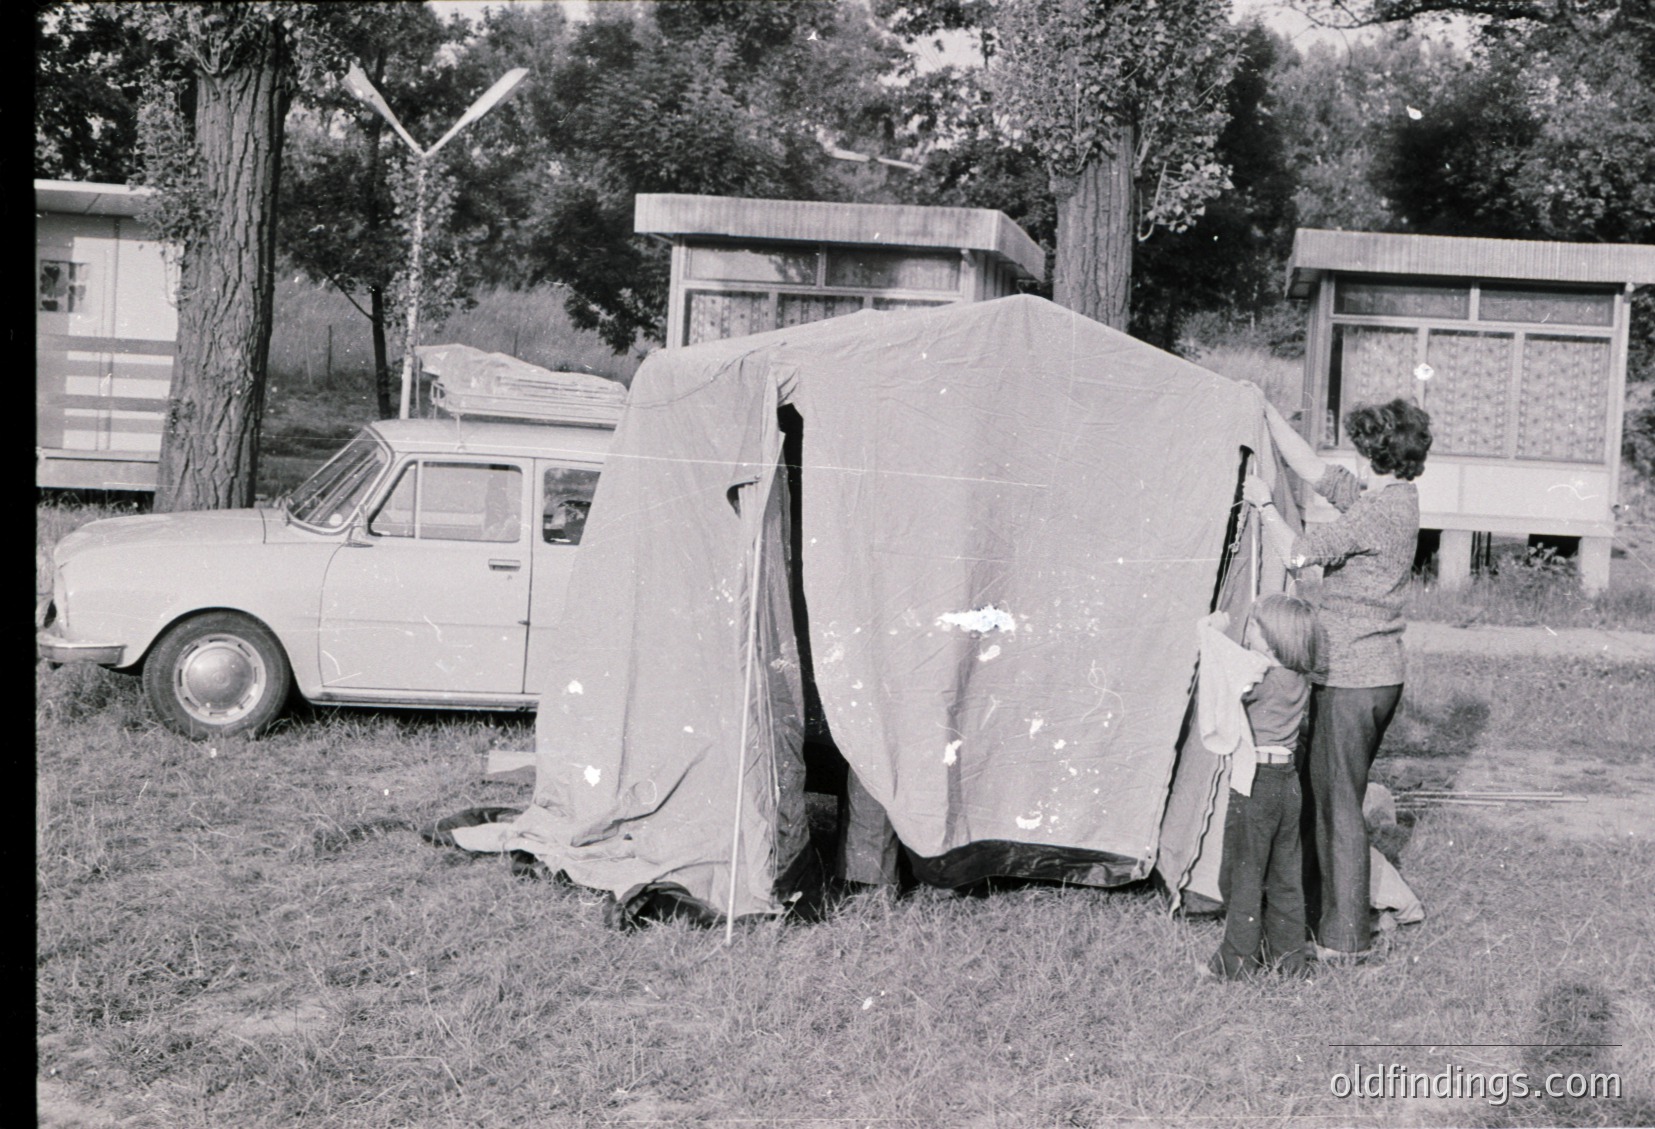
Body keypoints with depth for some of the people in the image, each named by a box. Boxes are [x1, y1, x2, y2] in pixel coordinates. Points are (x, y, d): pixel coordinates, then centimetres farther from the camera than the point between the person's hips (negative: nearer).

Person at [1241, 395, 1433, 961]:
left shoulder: (1378, 511, -19)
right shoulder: (1396, 500, 10)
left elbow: (1294, 553, -22)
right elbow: (1314, 470, 19)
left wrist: (1263, 503, -6)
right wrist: (1269, 415, 19)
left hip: (1351, 679, -9)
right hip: (1376, 675, 9)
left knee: (1336, 802, -2)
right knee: (1319, 791, 18)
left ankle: (1343, 936, 6)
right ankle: (1319, 906, 28)